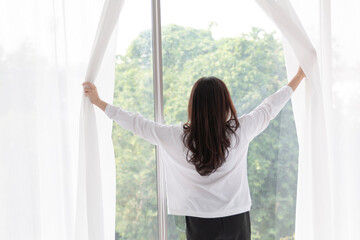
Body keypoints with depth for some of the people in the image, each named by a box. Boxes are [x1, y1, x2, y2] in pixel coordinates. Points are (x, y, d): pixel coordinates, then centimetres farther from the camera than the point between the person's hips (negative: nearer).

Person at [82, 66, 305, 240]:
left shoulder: (178, 137, -10)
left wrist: (98, 101, 14)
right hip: (237, 221, 1)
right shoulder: (240, 131, -9)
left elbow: (137, 124, 1)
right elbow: (270, 108, 5)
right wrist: (299, 76, 21)